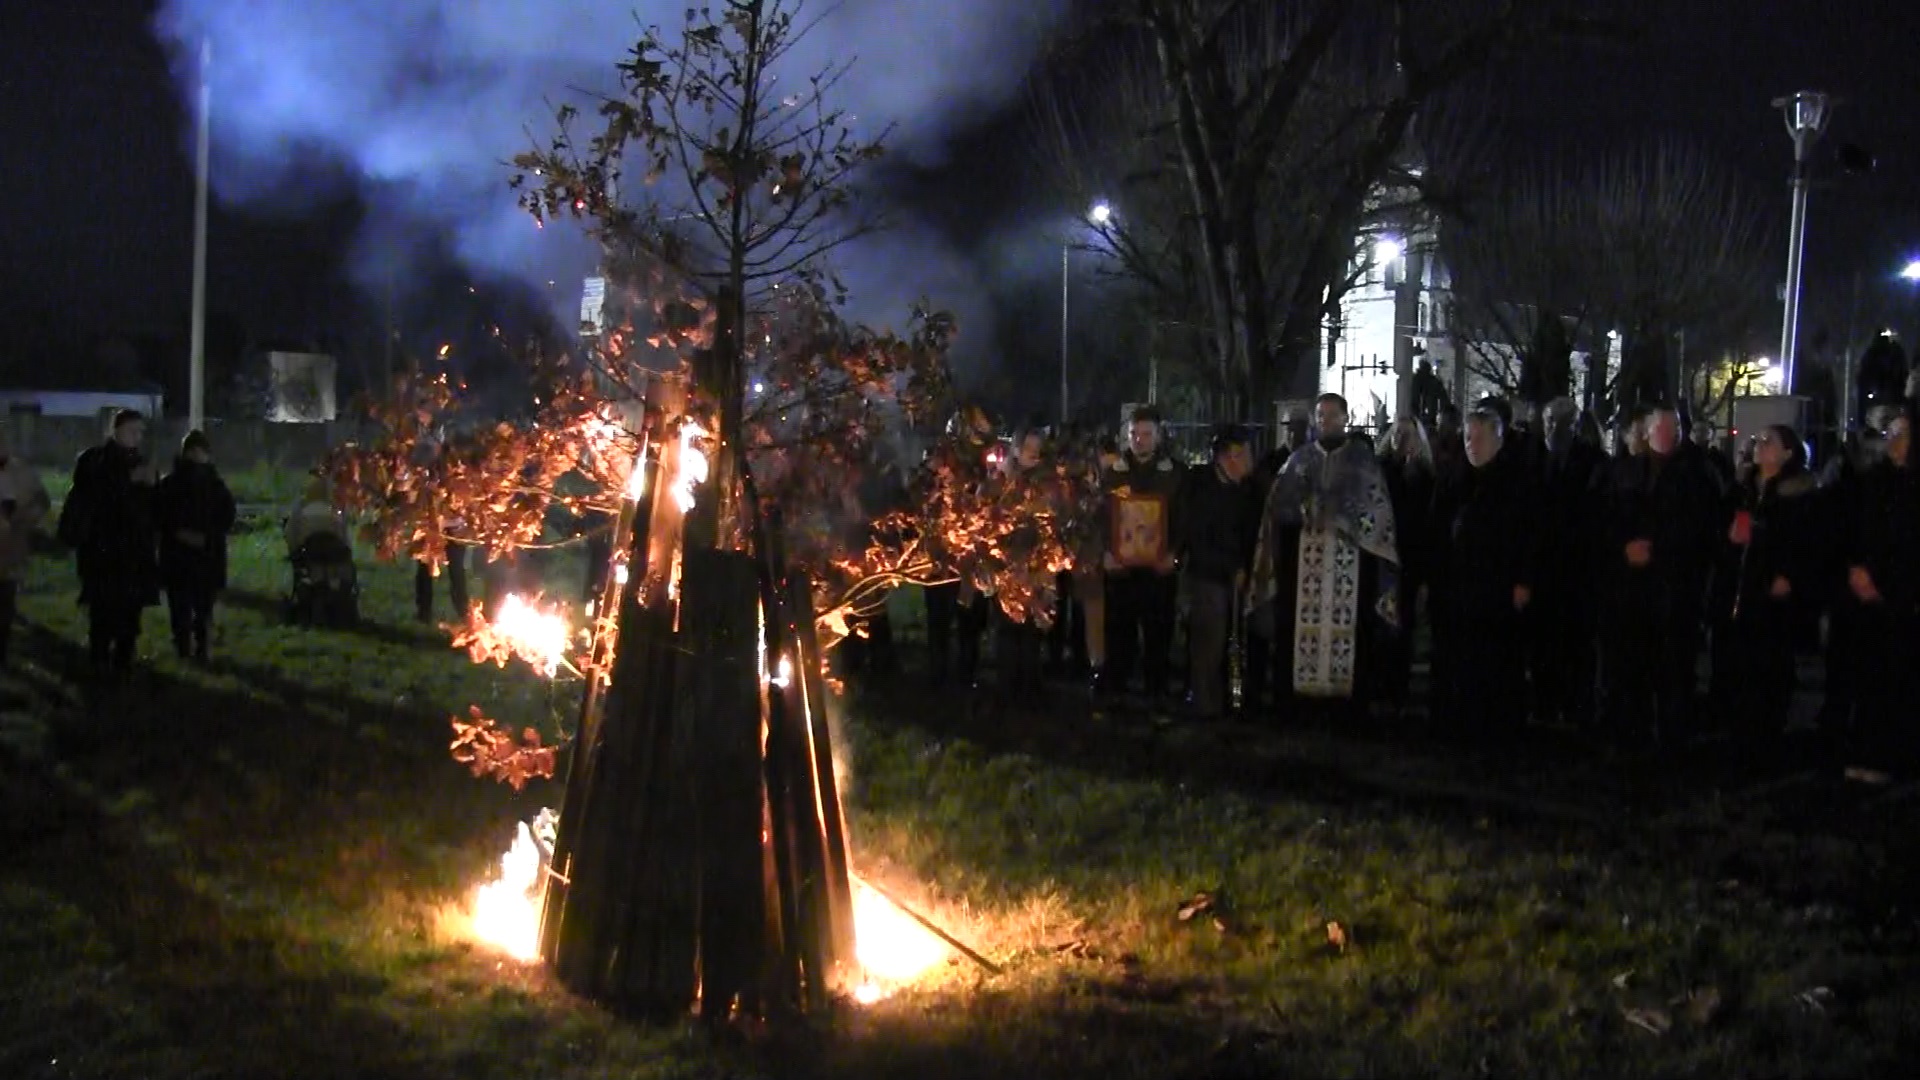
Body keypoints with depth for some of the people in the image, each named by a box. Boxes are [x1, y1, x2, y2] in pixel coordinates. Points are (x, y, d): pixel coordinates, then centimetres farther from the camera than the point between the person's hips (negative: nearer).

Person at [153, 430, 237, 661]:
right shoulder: (169, 485, 5)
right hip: (176, 557, 0)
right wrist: (178, 533, -13)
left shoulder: (217, 486, 7)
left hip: (209, 557, 0)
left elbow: (227, 520, 5)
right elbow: (158, 517, 3)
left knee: (204, 606, -2)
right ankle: (183, 649, 1)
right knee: (180, 606, -4)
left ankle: (201, 648, 6)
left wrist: (206, 537, -10)